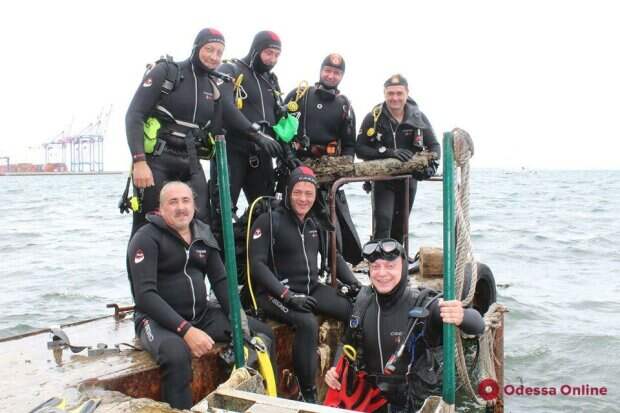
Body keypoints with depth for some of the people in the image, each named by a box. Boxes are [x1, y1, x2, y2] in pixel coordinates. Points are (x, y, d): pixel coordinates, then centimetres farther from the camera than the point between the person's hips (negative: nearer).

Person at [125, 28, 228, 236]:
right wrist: (139, 161, -21)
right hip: (155, 159, -5)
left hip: (190, 163, 5)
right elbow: (134, 115, -11)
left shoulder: (213, 85, 13)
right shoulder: (165, 71, -4)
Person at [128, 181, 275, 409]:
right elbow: (145, 295, -20)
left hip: (202, 314, 6)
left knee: (263, 335, -1)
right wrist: (186, 330, -29)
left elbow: (221, 280, 8)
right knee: (177, 354, -39)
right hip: (159, 318, -6)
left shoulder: (203, 233, 8)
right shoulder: (147, 238, -11)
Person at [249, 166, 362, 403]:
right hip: (276, 293, -6)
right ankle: (308, 393, -20)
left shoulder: (314, 224, 15)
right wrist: (287, 295, -24)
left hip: (312, 289, 6)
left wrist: (352, 281, 4)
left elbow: (333, 256, 22)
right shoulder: (268, 221, -6)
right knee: (308, 323, -35)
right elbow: (257, 264, -14)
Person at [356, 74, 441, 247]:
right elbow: (359, 149, -15)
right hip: (382, 178, -3)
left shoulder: (418, 117, -4)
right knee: (383, 222, -19)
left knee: (400, 226, 14)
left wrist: (431, 166, -21)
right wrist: (388, 153, -29)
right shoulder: (373, 118, -12)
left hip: (409, 178, 4)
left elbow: (434, 146, 1)